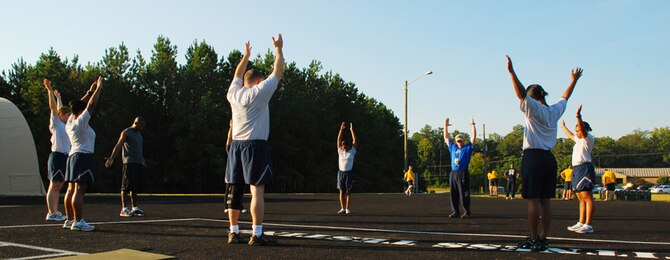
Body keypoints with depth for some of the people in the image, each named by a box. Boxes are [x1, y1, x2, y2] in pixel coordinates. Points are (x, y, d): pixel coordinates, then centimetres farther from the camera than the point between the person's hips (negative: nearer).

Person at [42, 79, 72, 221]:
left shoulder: (63, 124, 18)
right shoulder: (56, 123, -2)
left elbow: (60, 108, 33)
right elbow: (53, 107, -11)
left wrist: (58, 96, 44)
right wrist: (49, 90, -14)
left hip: (64, 157, 9)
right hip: (57, 156, -9)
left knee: (58, 187, 9)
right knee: (54, 185, -10)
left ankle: (55, 212, 12)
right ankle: (50, 213, -11)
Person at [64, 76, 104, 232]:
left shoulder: (70, 121, 12)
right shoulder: (81, 121, -12)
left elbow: (81, 104, 23)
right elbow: (91, 105, -12)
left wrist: (90, 91, 25)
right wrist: (98, 88, -5)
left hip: (73, 156, 10)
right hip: (83, 157, -10)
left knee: (71, 189, 10)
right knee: (79, 190, -12)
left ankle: (69, 220, 15)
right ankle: (78, 222, -14)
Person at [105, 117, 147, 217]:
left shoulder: (138, 134, 20)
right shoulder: (126, 132, -4)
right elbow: (118, 146, -12)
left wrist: (142, 159, 37)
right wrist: (111, 159, -22)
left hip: (138, 164, 8)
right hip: (129, 163, -8)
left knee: (136, 187, 8)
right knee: (126, 186, -6)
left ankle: (134, 208, 13)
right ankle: (124, 209, -3)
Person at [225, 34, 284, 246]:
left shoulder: (234, 93, 10)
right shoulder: (260, 92, -4)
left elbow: (238, 75, 30)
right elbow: (278, 72, 4)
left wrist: (246, 55, 39)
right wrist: (279, 49, 15)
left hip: (236, 145, 6)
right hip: (256, 144, -6)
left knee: (236, 190, 9)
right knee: (257, 189, -8)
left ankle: (234, 232, 13)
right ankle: (257, 234, -11)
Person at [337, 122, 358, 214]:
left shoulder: (352, 151, 5)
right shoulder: (340, 151, 9)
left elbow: (354, 140, 1)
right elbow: (338, 140, 6)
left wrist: (352, 130, -1)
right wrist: (341, 129, 1)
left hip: (349, 172, -2)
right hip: (341, 172, 2)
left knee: (348, 191, 0)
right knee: (341, 191, 4)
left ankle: (347, 209, 3)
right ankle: (342, 208, 9)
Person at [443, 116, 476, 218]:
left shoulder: (468, 148, 7)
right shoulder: (453, 147, 19)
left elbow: (473, 137, 0)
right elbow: (446, 138, 23)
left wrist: (473, 125, -3)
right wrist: (445, 126, 20)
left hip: (463, 173, -5)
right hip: (453, 174, 5)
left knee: (464, 194, -4)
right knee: (454, 194, 6)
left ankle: (467, 212, 1)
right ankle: (455, 211, 12)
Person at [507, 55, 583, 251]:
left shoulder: (534, 108, -6)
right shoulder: (554, 111, 13)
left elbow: (521, 93, -20)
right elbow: (565, 97, 30)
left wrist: (512, 72, -25)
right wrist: (574, 80, 43)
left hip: (533, 157, -7)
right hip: (549, 158, 7)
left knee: (533, 200, -6)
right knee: (545, 201, 8)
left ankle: (534, 240, -5)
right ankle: (543, 239, 11)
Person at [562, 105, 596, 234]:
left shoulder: (588, 138, -4)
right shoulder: (579, 140, 22)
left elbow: (583, 130, -24)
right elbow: (571, 135, 43)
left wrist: (578, 116, -39)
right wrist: (563, 126, 56)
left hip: (585, 168, -10)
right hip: (577, 169, 10)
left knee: (587, 197, -13)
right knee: (581, 198, 11)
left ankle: (588, 225, -16)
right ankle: (581, 223, 15)